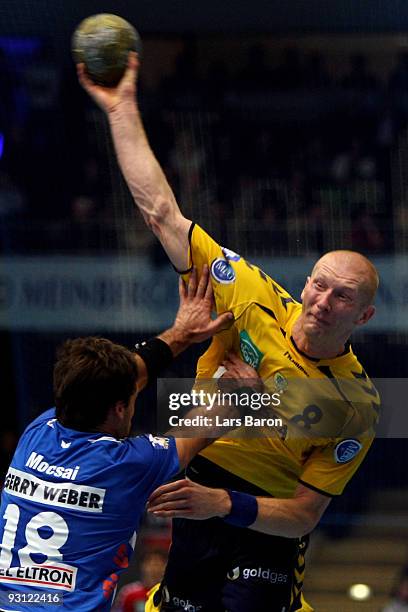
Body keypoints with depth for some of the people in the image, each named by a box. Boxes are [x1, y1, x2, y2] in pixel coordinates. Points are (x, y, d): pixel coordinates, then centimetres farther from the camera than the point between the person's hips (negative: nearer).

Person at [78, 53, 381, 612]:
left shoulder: (358, 404, -14)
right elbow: (162, 214, -7)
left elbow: (304, 514, -13)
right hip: (195, 496, 3)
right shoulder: (258, 302, -9)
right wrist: (123, 110, -8)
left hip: (267, 529, -3)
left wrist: (225, 503, -30)